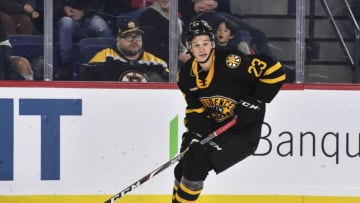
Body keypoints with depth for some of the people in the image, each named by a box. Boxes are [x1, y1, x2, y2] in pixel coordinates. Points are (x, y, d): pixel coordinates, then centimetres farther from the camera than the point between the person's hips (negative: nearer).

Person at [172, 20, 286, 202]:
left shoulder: (230, 62, -24)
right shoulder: (187, 74, -3)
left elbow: (274, 70, -22)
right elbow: (195, 109, 6)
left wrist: (256, 101, -23)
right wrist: (193, 131, -11)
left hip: (244, 130, -7)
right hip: (214, 127, 7)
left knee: (196, 164, -19)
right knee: (182, 169, 8)